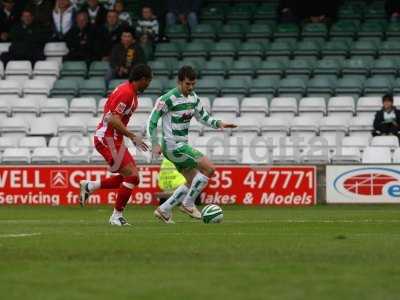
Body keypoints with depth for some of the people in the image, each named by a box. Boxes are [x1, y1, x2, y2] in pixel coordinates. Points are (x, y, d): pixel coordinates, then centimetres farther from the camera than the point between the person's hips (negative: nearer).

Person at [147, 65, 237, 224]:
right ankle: (188, 204, -4)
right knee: (209, 168, -15)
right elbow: (152, 120, -14)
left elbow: (203, 116, 16)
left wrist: (219, 123, -2)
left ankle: (163, 210, 18)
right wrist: (155, 144, -20)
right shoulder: (168, 99, -17)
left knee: (193, 183, 12)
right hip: (173, 146, -9)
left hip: (182, 146, 9)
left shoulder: (193, 98, 7)